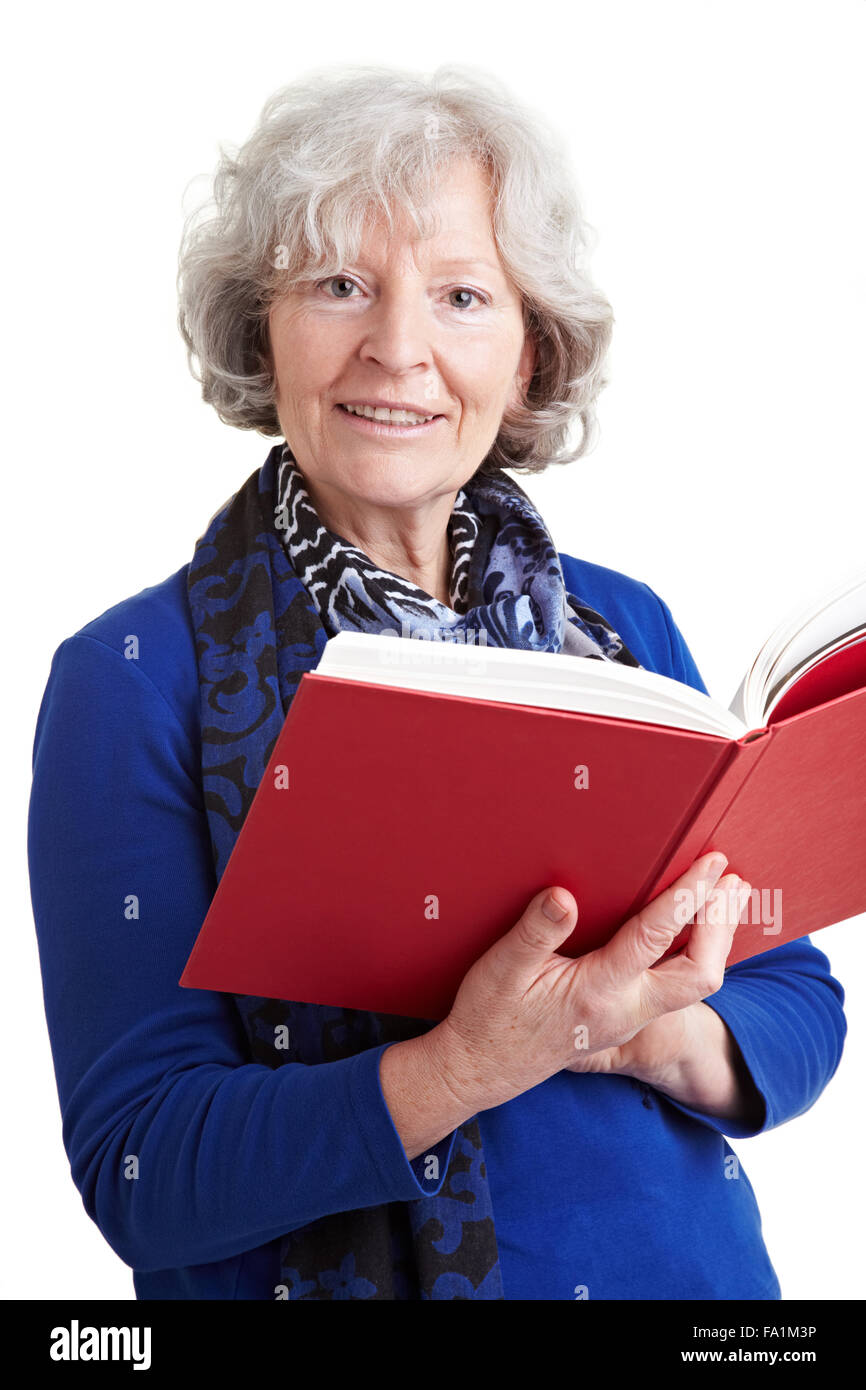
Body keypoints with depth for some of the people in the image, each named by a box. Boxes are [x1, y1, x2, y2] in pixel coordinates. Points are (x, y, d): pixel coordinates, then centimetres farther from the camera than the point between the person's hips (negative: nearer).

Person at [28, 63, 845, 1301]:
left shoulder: (626, 629, -2)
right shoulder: (135, 675, -12)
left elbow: (802, 1012, 1)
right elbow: (133, 1165, -16)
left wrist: (652, 1035, -19)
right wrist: (472, 1062, -29)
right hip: (320, 1275, -3)